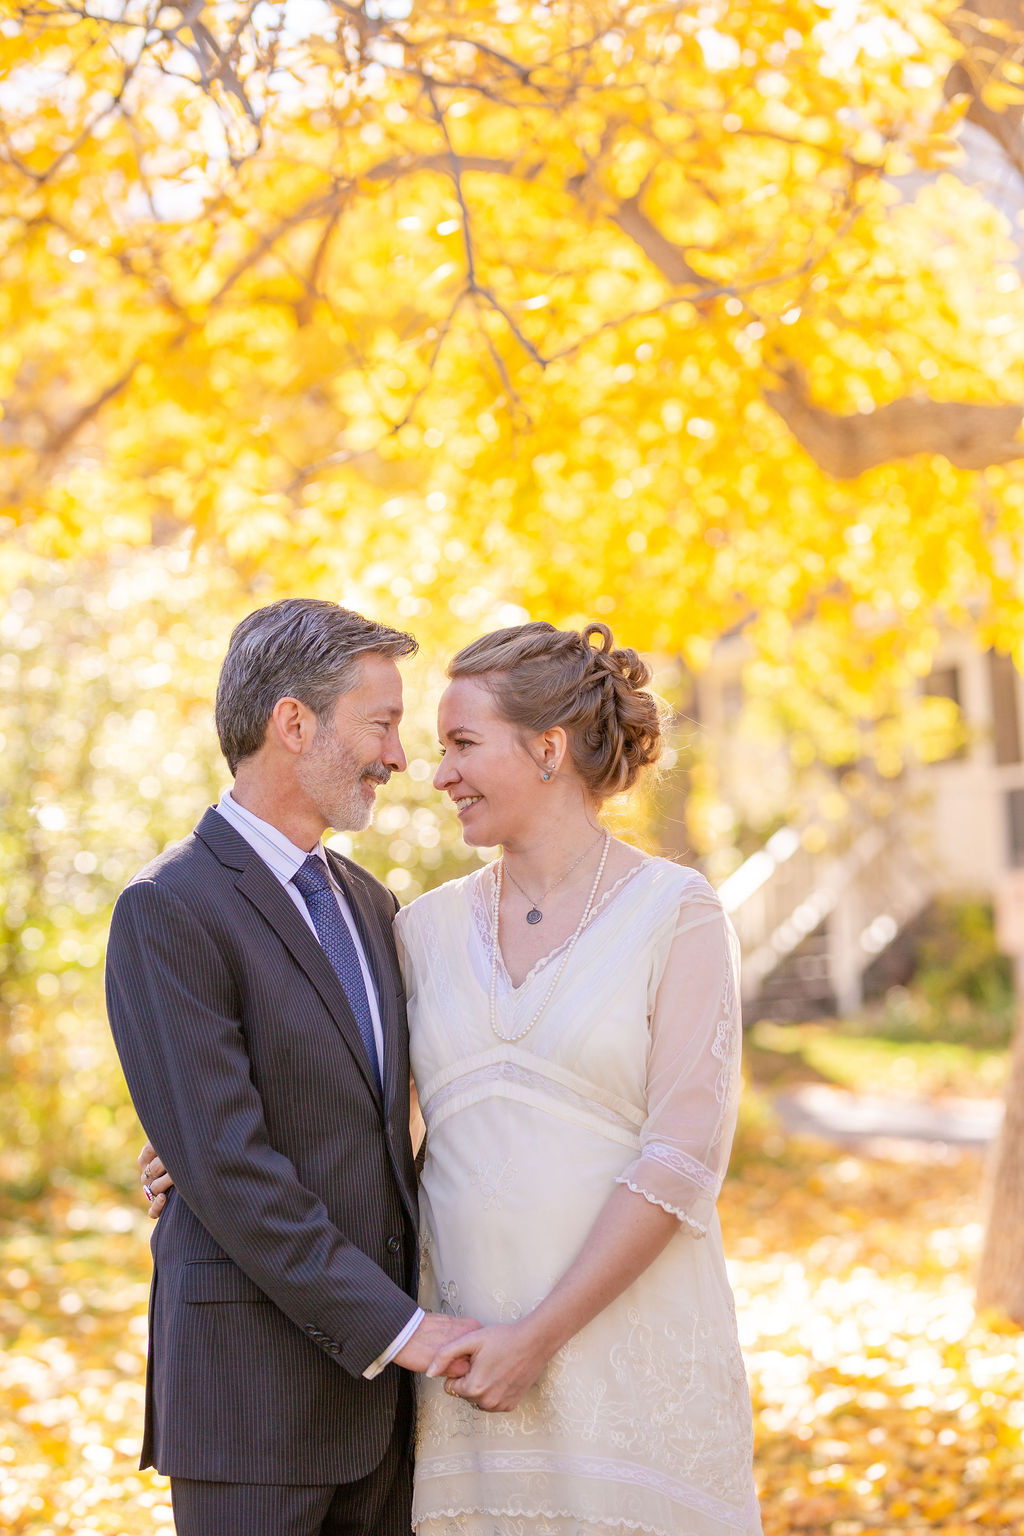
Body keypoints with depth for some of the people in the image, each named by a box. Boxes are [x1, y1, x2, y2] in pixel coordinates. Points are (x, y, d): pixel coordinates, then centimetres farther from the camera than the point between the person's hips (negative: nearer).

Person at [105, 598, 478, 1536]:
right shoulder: (166, 912, -13)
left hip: (378, 1370, 7)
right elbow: (222, 1167, -20)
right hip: (249, 1380, -7)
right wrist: (398, 1327, -19)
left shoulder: (367, 903, 13)